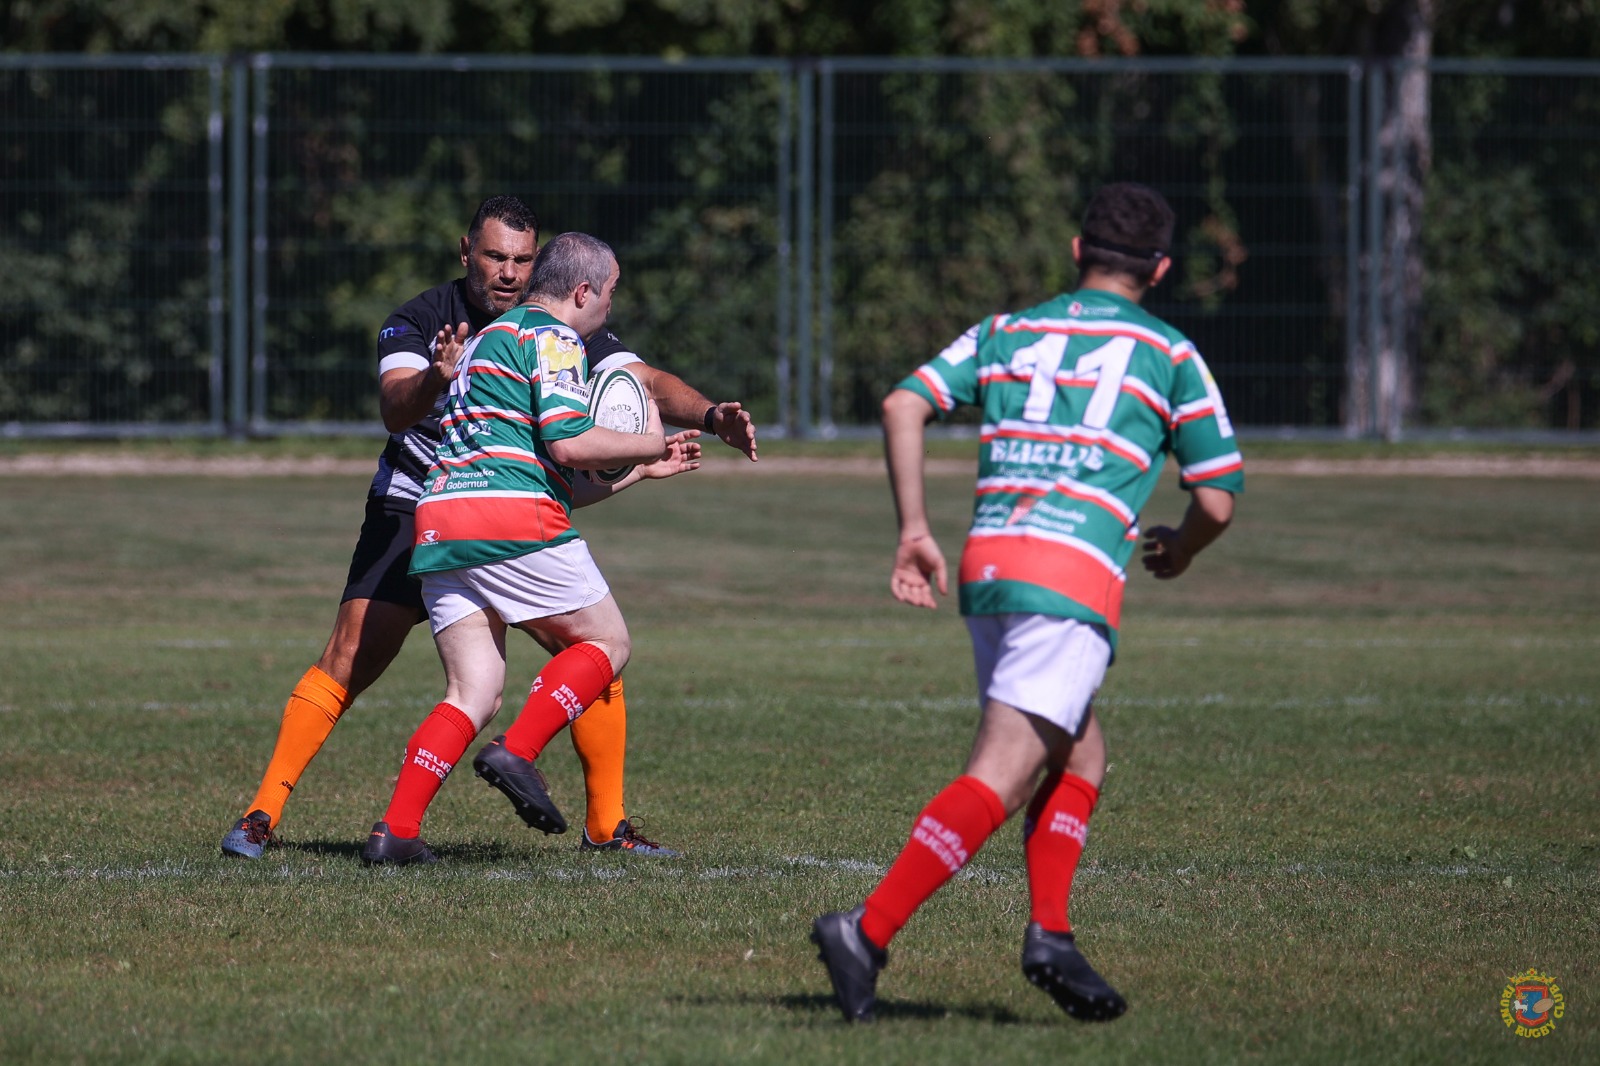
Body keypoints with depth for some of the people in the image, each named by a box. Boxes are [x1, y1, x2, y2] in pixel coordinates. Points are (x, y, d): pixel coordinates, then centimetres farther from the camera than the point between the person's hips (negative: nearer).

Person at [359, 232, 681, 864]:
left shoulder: (489, 339, 31)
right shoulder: (551, 338, 1)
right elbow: (569, 442, -13)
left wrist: (638, 470, 35)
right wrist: (647, 444, 4)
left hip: (437, 525, 8)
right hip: (512, 525, -8)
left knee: (473, 696, 5)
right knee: (606, 643, 8)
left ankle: (396, 830, -11)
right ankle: (517, 752, -11)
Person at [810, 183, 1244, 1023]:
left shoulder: (1005, 332, 20)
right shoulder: (1170, 356, 10)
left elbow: (903, 406, 6)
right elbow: (1216, 502, 8)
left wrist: (913, 530, 6)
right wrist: (1179, 551, 30)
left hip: (987, 566, 6)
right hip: (1075, 576, -6)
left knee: (1080, 758, 21)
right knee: (999, 781, -11)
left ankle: (1050, 932, 6)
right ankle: (867, 930, -25)